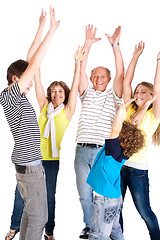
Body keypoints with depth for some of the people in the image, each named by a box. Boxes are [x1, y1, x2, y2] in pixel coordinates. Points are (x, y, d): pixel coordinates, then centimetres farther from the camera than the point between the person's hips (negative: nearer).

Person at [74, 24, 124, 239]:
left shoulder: (113, 96, 8)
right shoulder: (87, 94, 14)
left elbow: (120, 73, -5)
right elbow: (81, 70, 2)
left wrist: (115, 45, -11)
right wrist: (88, 46, -7)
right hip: (82, 150, 2)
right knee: (84, 194, 8)